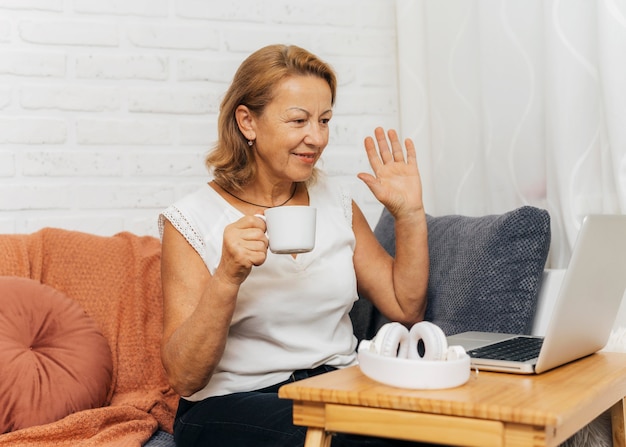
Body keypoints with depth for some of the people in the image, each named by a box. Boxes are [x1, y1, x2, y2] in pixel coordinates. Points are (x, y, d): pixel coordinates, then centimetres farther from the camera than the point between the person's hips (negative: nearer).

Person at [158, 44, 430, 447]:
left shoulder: (335, 200, 10)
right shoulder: (193, 220, -6)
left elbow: (406, 308, 12)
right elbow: (185, 378, -11)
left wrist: (410, 214, 1)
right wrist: (227, 278, -26)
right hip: (231, 406, -6)